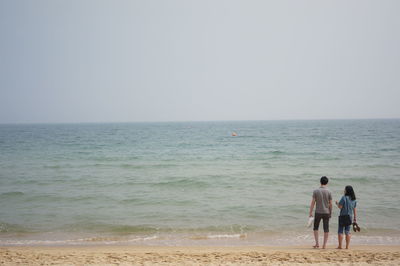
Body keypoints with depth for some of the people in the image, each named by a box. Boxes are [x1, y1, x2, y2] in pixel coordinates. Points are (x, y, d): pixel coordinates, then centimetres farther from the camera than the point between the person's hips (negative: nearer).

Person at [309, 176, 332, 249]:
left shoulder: (316, 191, -5)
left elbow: (313, 202, -6)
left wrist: (310, 212, -1)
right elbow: (330, 204, -1)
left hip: (318, 212, 0)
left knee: (316, 227, 14)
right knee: (326, 229, 7)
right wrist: (330, 213, 10)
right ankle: (324, 244, 7)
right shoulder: (328, 192, -4)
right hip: (326, 212, 0)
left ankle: (317, 243, 7)